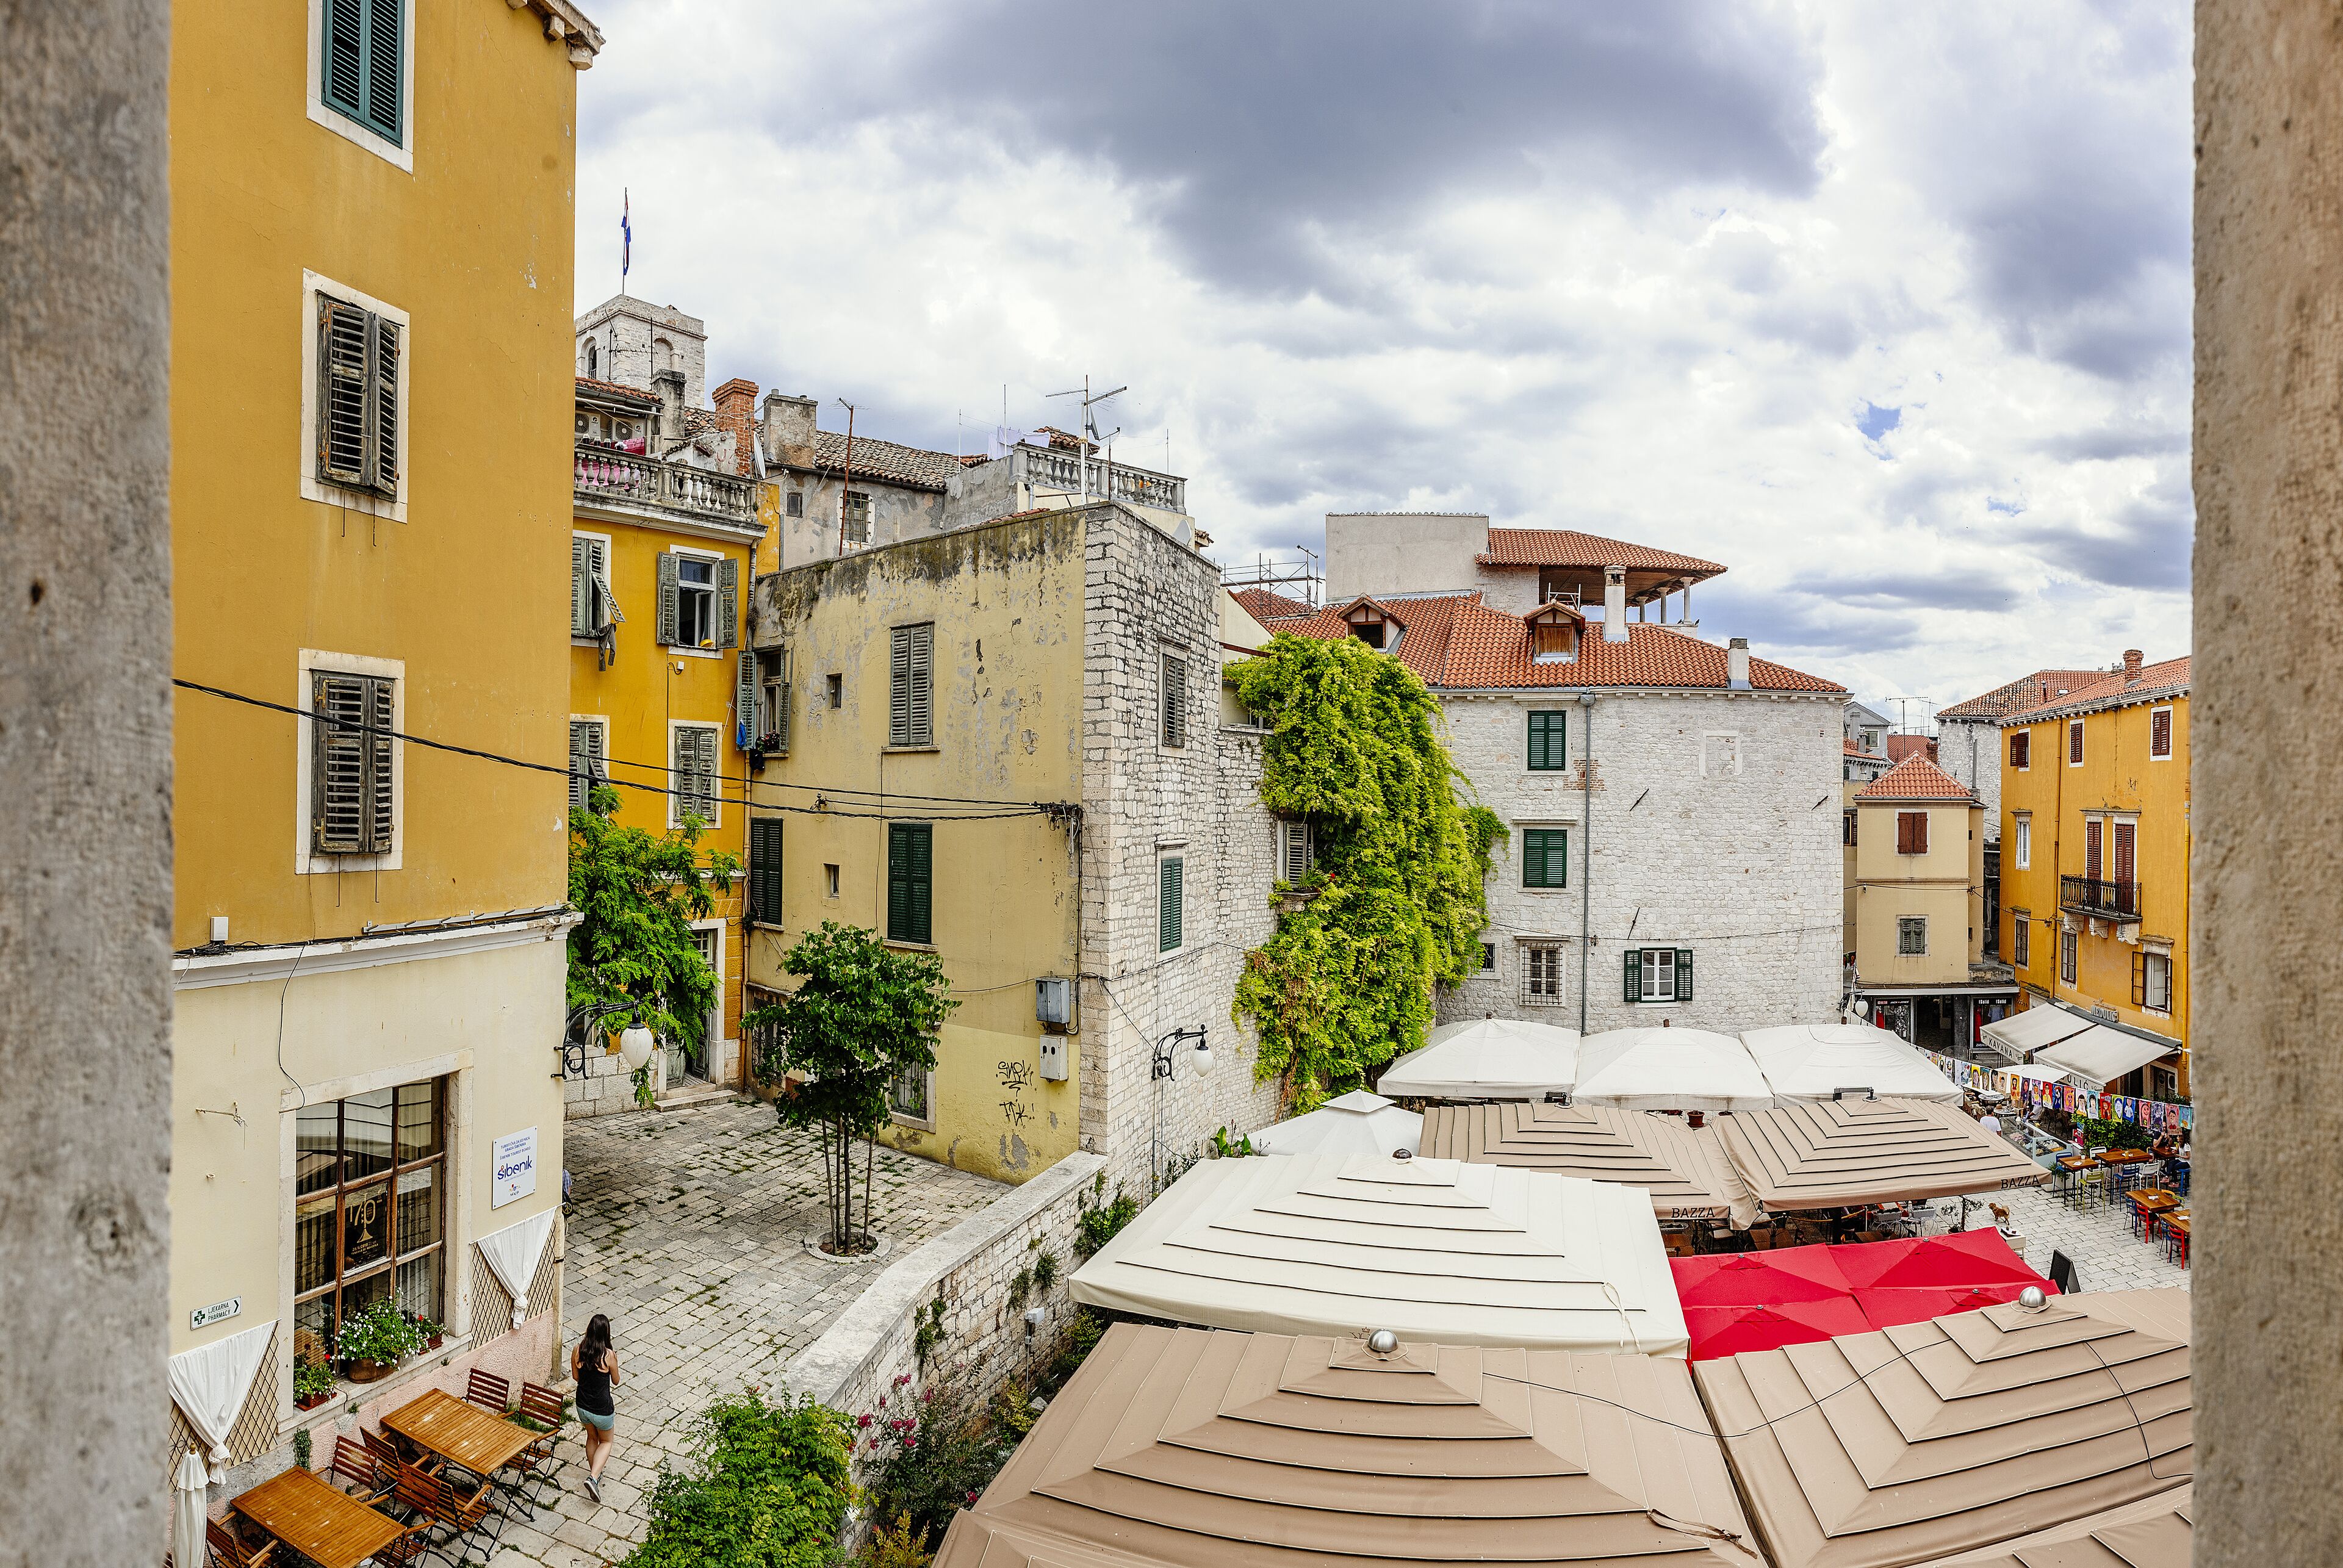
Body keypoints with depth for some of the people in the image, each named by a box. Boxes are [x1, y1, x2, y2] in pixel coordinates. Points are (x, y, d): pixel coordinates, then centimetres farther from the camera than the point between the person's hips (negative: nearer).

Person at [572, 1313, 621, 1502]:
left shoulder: (578, 1350, -14)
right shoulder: (609, 1355, -25)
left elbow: (575, 1376, 3)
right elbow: (616, 1381, -8)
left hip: (583, 1406, 4)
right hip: (602, 1409, -4)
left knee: (592, 1438, 29)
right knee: (606, 1442, 20)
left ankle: (595, 1474, 42)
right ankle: (593, 1478, 2)